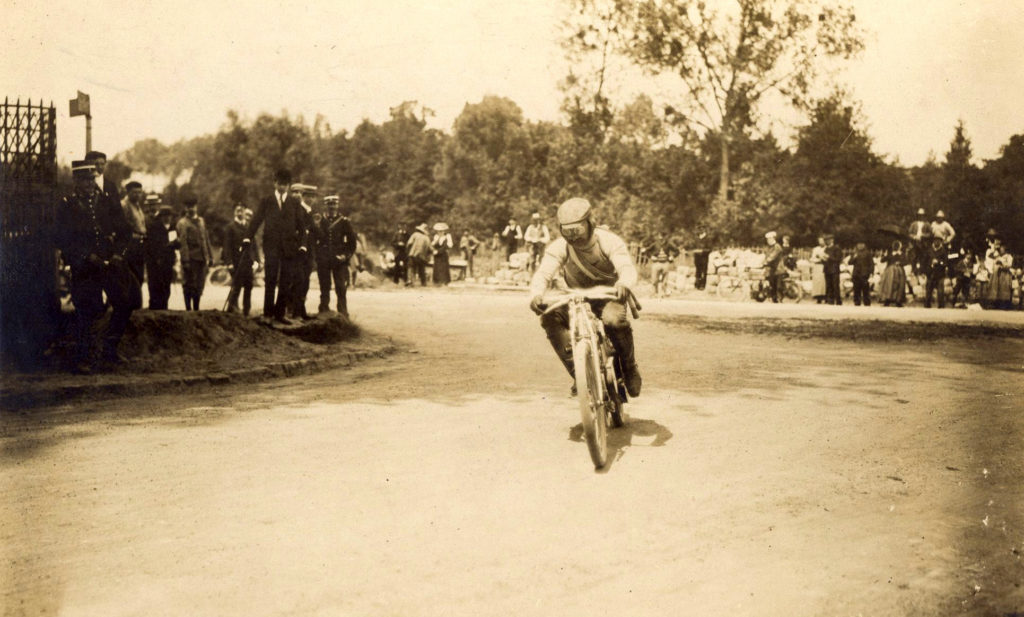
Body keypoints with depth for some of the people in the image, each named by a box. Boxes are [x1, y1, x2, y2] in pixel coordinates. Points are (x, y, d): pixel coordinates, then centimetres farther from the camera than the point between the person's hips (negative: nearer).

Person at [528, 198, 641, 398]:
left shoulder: (608, 241, -18)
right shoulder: (559, 247, -13)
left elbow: (627, 267, -32)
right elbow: (543, 273, -26)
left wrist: (624, 284, -58)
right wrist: (536, 295, -49)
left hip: (608, 296, -2)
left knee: (614, 320, -37)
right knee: (550, 317, -27)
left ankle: (630, 368, -8)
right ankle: (577, 371, -17)